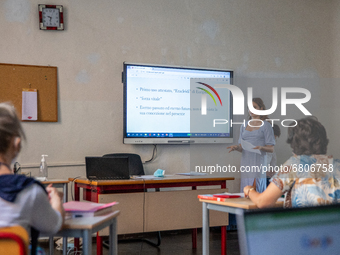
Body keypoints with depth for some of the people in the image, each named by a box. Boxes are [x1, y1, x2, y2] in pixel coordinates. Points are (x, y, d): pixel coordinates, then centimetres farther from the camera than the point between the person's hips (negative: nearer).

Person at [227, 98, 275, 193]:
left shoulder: (266, 125, 1)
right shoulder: (244, 126, 16)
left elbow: (271, 148, -2)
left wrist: (261, 148, -21)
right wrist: (236, 147, -5)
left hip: (258, 163, -4)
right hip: (245, 163, 5)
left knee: (256, 191, -11)